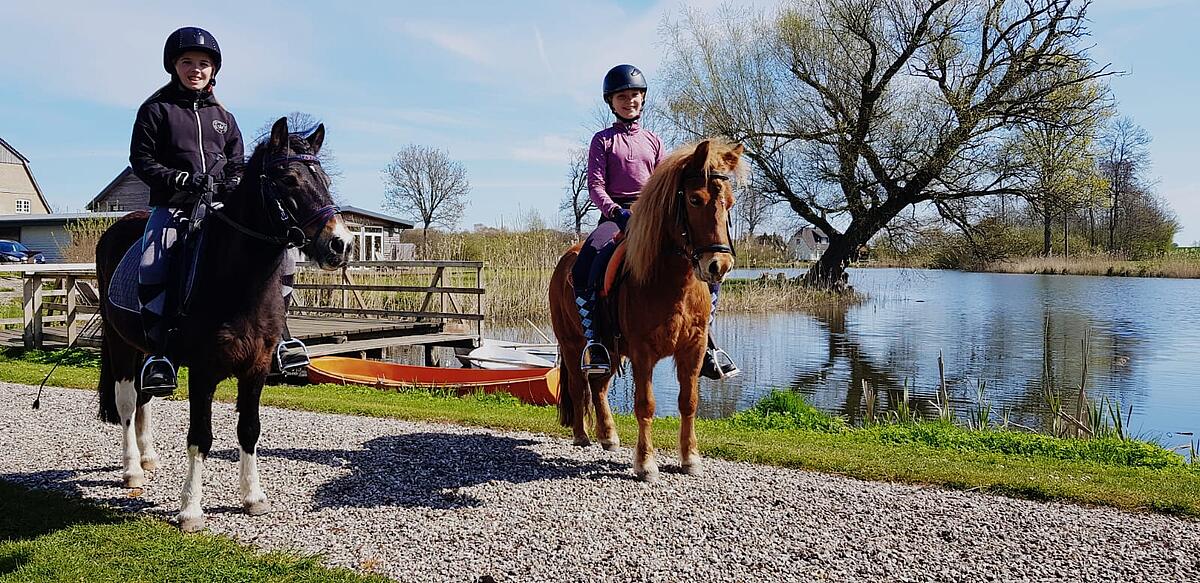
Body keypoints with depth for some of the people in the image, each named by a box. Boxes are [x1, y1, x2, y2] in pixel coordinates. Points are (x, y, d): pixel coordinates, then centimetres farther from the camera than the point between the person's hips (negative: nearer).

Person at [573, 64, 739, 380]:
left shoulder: (652, 140, 18)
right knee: (585, 266, -35)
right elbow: (595, 185, -1)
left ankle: (704, 341, -7)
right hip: (615, 215, -3)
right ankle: (593, 340, -26)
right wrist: (615, 211, -19)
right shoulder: (603, 140, 8)